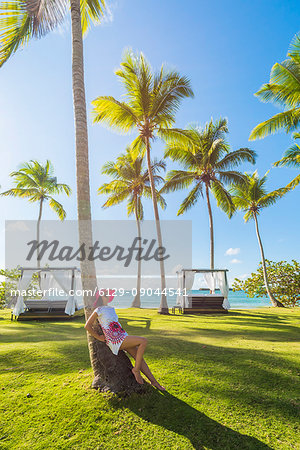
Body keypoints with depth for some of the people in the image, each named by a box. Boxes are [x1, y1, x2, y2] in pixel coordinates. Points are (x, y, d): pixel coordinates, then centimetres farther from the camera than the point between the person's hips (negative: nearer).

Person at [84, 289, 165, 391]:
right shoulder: (99, 310, -6)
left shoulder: (112, 309, 18)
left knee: (139, 358, 0)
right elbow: (87, 326, -8)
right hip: (115, 341, -7)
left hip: (123, 338, 7)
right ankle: (136, 369, -8)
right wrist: (99, 337, -4)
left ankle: (154, 381, 10)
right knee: (143, 341, -20)